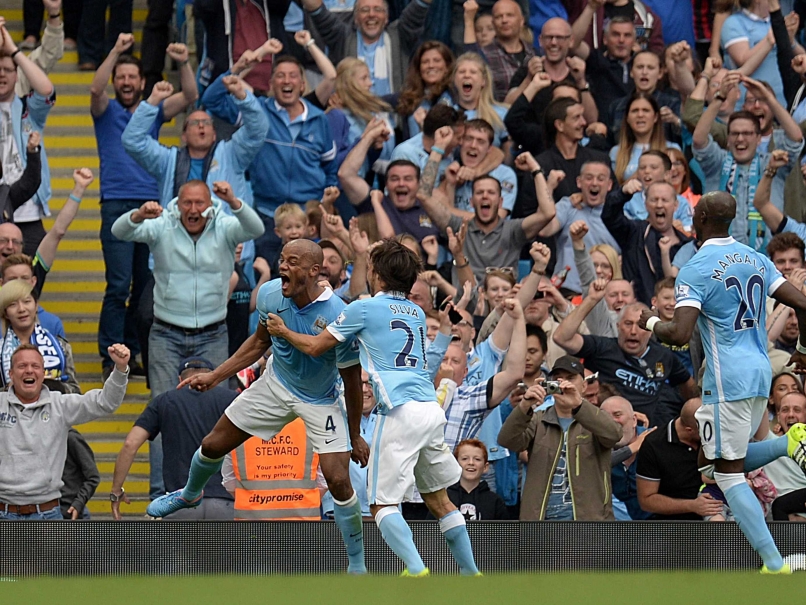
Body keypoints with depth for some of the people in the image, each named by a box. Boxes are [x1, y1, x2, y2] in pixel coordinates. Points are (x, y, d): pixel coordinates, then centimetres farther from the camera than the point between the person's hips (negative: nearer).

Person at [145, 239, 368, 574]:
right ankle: (190, 494, 47)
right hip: (276, 384, 5)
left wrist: (355, 436, -12)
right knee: (213, 445, 12)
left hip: (321, 402, -5)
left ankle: (357, 566, 1)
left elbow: (352, 379, -20)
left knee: (338, 480, -17)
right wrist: (215, 376, 1)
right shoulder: (269, 294, -19)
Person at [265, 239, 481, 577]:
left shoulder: (365, 309, 1)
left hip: (400, 412, -7)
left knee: (383, 504, -5)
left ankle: (417, 571, -23)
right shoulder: (417, 314, 20)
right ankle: (472, 574, 16)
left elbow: (315, 346, 9)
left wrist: (283, 332, 27)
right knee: (438, 499, 16)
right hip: (431, 409, 7)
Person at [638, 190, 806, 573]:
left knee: (729, 474, -2)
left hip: (727, 380, -7)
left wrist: (651, 323, 1)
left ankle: (774, 565, -11)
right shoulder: (756, 259, 10)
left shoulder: (694, 271, -11)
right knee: (735, 462, 22)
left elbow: (679, 334, -20)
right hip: (761, 372, 8)